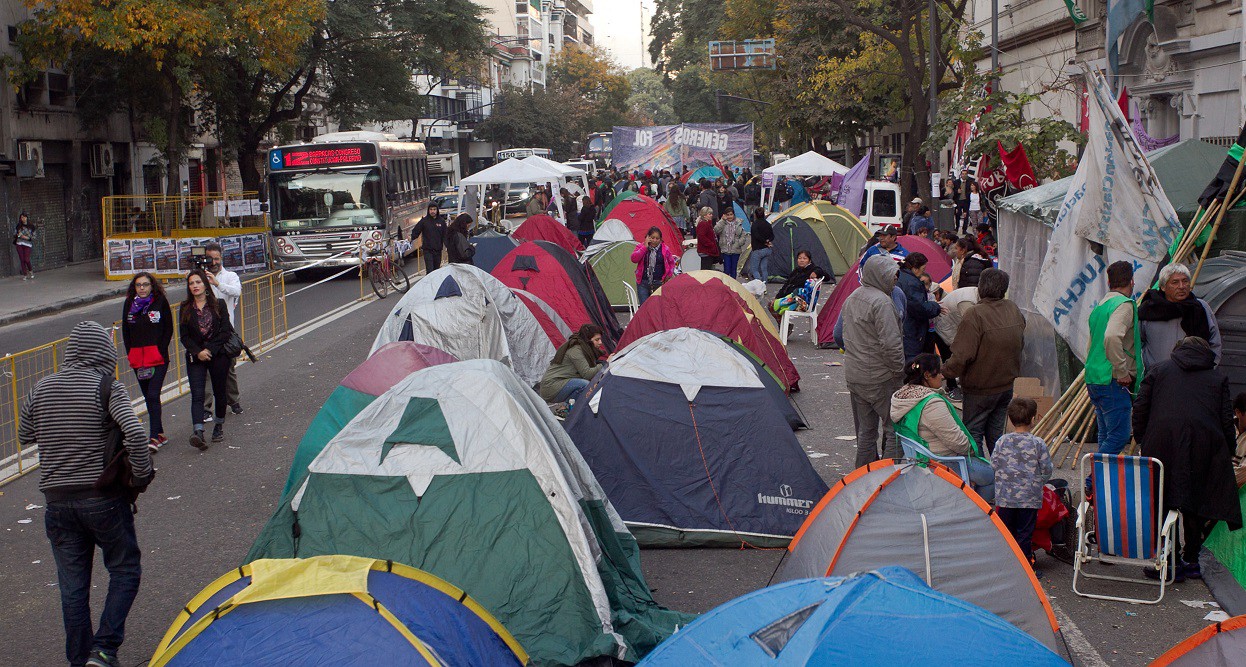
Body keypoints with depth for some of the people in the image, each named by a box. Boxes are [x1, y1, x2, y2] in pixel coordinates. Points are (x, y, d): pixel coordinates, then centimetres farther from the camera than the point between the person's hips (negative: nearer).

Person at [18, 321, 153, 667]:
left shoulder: (41, 389, 5)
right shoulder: (108, 388, -9)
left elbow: (25, 438, 17)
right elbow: (135, 434, -23)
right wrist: (142, 473, -10)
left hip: (57, 501, 4)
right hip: (103, 499, -4)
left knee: (72, 586, 11)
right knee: (124, 570, 11)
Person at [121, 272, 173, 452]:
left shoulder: (160, 302, -2)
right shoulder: (129, 304, 8)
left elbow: (168, 329, 1)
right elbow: (125, 331, 13)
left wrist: (161, 351, -7)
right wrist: (130, 354, 5)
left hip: (158, 358, -4)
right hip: (137, 359, 4)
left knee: (153, 395, -14)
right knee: (148, 397, 10)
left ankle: (154, 438, -16)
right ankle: (159, 433, 20)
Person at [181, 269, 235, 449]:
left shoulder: (218, 305, 1)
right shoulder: (186, 309, 5)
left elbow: (225, 331, -5)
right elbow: (185, 336, 2)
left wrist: (209, 350, -13)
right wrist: (198, 352, -12)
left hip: (219, 355, 0)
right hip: (195, 358, 0)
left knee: (219, 391, 8)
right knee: (197, 394, -13)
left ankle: (219, 425, 28)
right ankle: (198, 432, -26)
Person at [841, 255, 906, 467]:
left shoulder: (850, 299, 13)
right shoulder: (881, 302, -16)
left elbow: (842, 335, 20)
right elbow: (890, 343, -21)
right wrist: (900, 370, -11)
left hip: (853, 376, 9)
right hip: (880, 378, -9)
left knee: (865, 430, 15)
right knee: (894, 427, 0)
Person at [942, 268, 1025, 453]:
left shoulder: (975, 315, -23)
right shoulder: (1014, 310, 2)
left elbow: (963, 355, -26)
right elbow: (1021, 343, 17)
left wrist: (944, 372, -12)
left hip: (981, 388, -7)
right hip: (1007, 385, 7)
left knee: (973, 433, 4)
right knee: (995, 432, 17)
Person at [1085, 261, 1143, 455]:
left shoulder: (1100, 306, 18)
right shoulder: (1124, 304, -10)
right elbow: (1111, 337, -28)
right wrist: (1123, 372, -20)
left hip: (1094, 380, 9)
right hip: (1113, 382, -9)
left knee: (1106, 435, 13)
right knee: (1119, 435, -8)